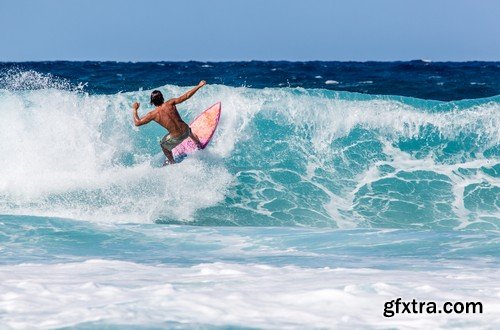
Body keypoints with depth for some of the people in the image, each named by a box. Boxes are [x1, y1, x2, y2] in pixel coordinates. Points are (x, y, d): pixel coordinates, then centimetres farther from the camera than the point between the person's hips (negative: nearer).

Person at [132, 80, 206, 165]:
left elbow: (137, 122, -8)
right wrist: (199, 86, 0)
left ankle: (172, 162, 53)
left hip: (176, 137, -3)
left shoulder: (153, 114, -15)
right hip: (186, 130, 3)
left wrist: (134, 110, 8)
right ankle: (199, 145, 70)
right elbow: (186, 96, -9)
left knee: (163, 145, 32)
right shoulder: (170, 103, -12)